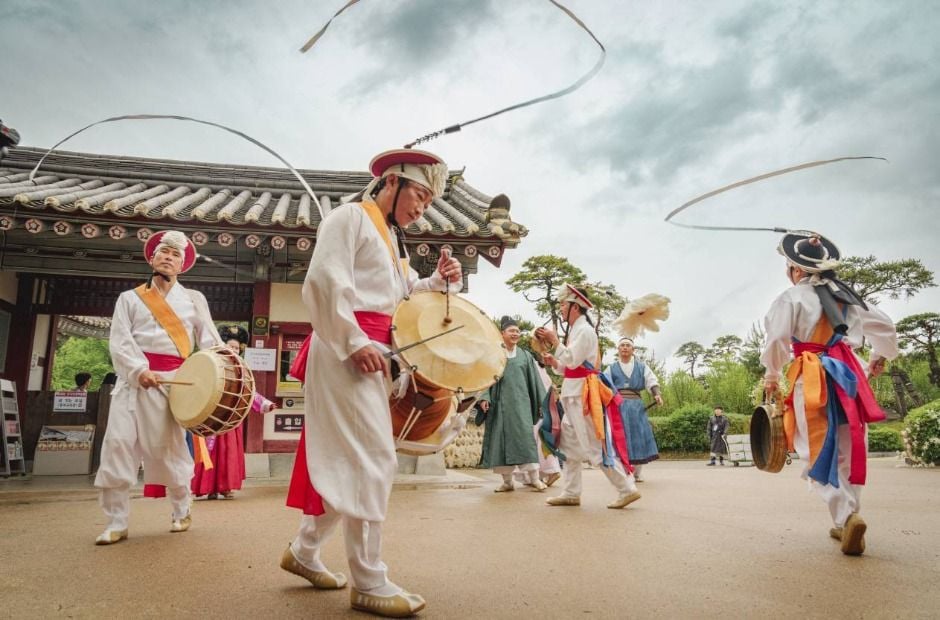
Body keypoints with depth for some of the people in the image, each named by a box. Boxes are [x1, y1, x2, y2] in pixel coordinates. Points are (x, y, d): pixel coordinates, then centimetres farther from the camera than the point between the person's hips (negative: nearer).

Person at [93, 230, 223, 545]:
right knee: (118, 443, -7)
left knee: (168, 448, 1)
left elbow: (209, 340, 5)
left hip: (171, 380, -1)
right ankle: (116, 523, 3)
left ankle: (181, 510, 22)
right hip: (132, 379, 1)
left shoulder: (194, 299, 14)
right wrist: (140, 370, -16)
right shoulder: (130, 298, 13)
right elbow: (119, 342, 1)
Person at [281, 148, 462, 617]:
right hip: (346, 350, -10)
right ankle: (369, 582, 0)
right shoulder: (350, 216, -6)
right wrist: (354, 341, -21)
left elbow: (403, 294, 22)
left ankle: (304, 551, 29)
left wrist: (439, 280, 4)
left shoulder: (392, 237, 22)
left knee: (347, 460, 14)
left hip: (370, 351, 10)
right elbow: (324, 282, -17)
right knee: (372, 460, -9)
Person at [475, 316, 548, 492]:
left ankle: (534, 478, -4)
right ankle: (507, 481, 8)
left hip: (520, 403, 1)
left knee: (525, 437, -8)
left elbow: (535, 380, 12)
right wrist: (484, 398, -11)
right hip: (499, 403, 0)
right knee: (501, 439, 0)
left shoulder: (525, 356, 12)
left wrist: (542, 403, 7)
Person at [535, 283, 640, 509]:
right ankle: (571, 493, 17)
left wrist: (554, 340, -17)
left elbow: (572, 361, -22)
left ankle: (627, 489, -1)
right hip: (574, 394, 10)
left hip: (582, 394, -10)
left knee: (596, 444, -7)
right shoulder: (575, 330, 16)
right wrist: (553, 362, 5)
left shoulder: (584, 330, -13)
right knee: (570, 444, 11)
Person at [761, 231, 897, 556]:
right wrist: (879, 357, 39)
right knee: (849, 452, 13)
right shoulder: (848, 297, 14)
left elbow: (777, 339, -14)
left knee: (819, 453, -1)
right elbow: (885, 326, 21)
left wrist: (772, 376, 2)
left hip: (812, 379, -6)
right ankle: (846, 520, 20)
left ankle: (845, 517, -17)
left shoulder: (792, 297, -6)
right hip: (849, 375, 6)